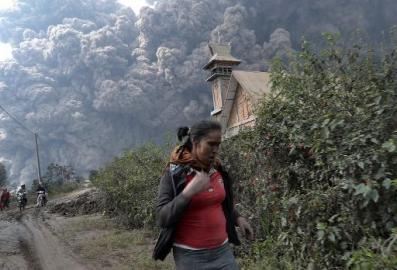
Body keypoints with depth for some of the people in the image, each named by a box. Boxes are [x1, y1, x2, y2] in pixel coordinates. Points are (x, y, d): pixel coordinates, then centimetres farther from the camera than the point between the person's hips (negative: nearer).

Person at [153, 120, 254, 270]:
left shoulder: (217, 170, 3)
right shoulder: (174, 173, -12)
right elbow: (162, 219, -17)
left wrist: (237, 218, 6)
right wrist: (188, 192, -27)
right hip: (191, 255, -4)